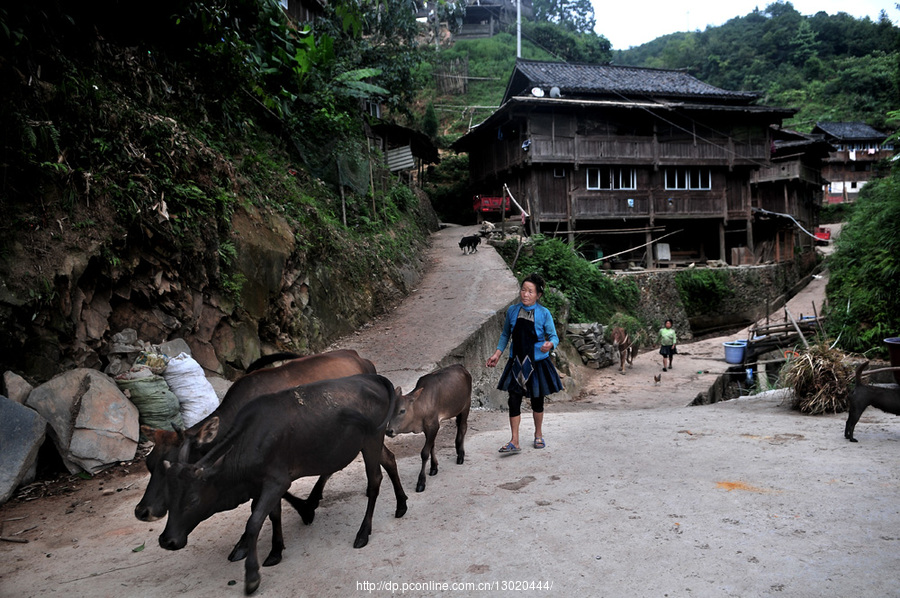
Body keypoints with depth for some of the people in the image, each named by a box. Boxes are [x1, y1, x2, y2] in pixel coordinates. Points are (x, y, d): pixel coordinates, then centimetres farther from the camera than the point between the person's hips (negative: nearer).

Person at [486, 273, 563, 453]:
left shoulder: (544, 313, -8)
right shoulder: (512, 310, 0)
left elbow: (554, 337, -4)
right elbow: (505, 334, 12)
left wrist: (550, 344, -27)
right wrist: (497, 353, 7)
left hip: (537, 363, -2)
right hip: (516, 362, 2)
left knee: (537, 401, 13)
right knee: (514, 400, -4)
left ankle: (538, 435, 34)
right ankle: (514, 442, 3)